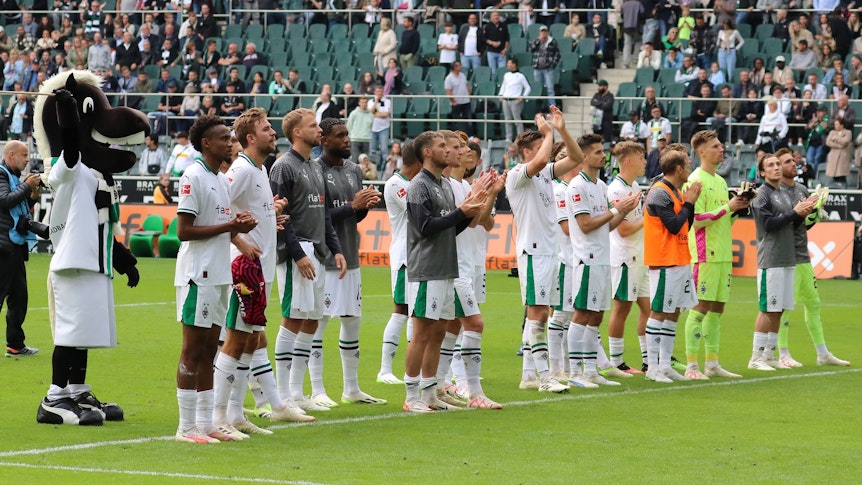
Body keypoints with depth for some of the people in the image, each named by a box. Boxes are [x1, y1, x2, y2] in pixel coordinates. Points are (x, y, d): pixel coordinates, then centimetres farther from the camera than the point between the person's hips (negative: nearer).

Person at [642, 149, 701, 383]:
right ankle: (652, 367, -4)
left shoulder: (676, 193, 15)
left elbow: (686, 225, 15)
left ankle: (665, 365, 15)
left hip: (680, 261, 10)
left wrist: (690, 201, 5)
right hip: (665, 263, -10)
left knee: (673, 313, 10)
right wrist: (688, 203, -9)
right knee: (658, 313, -6)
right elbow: (674, 226, -20)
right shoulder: (659, 193, -14)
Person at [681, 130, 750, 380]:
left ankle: (712, 363, 14)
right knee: (701, 307, -8)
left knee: (717, 308, 9)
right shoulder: (695, 181, -9)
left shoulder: (720, 181, 18)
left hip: (723, 254, 8)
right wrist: (727, 207, -15)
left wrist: (738, 209, 5)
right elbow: (696, 219, -17)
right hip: (705, 254, -8)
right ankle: (691, 366, -6)